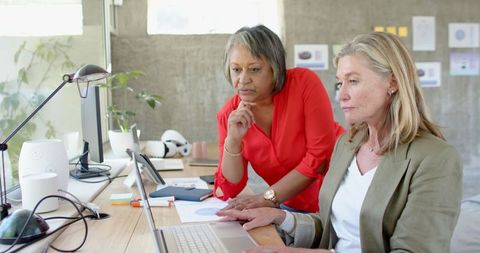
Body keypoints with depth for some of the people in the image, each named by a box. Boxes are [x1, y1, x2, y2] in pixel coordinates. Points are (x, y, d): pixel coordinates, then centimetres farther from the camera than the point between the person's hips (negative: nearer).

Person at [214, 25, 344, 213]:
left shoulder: (304, 82, -16)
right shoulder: (228, 115, -7)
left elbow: (320, 155, -17)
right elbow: (228, 191, -6)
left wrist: (267, 198, -20)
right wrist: (233, 140, -22)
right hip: (294, 207, 4)